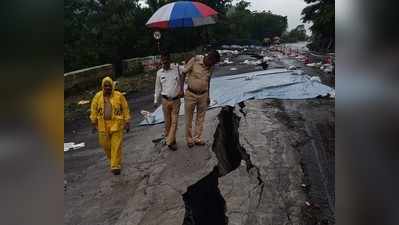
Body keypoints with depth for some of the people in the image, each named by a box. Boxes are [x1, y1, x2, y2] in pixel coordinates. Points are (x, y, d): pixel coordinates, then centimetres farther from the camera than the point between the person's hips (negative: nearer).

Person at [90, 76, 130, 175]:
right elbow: (94, 110, 7)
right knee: (106, 145, 11)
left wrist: (126, 122, -1)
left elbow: (125, 109, 0)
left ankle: (115, 166, 6)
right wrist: (94, 123, 6)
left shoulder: (119, 96, -4)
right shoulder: (98, 96, 2)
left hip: (116, 124, -2)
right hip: (103, 125, 3)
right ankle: (111, 160, 38)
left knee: (116, 146, -3)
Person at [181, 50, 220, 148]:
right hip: (190, 94, -4)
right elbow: (184, 73, -7)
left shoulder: (210, 67, -2)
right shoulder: (195, 60, -16)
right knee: (189, 118, 8)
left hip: (203, 95, 4)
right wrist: (181, 88, -8)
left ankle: (197, 138, 24)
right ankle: (189, 139, 23)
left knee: (200, 118, 11)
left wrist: (208, 96, 14)